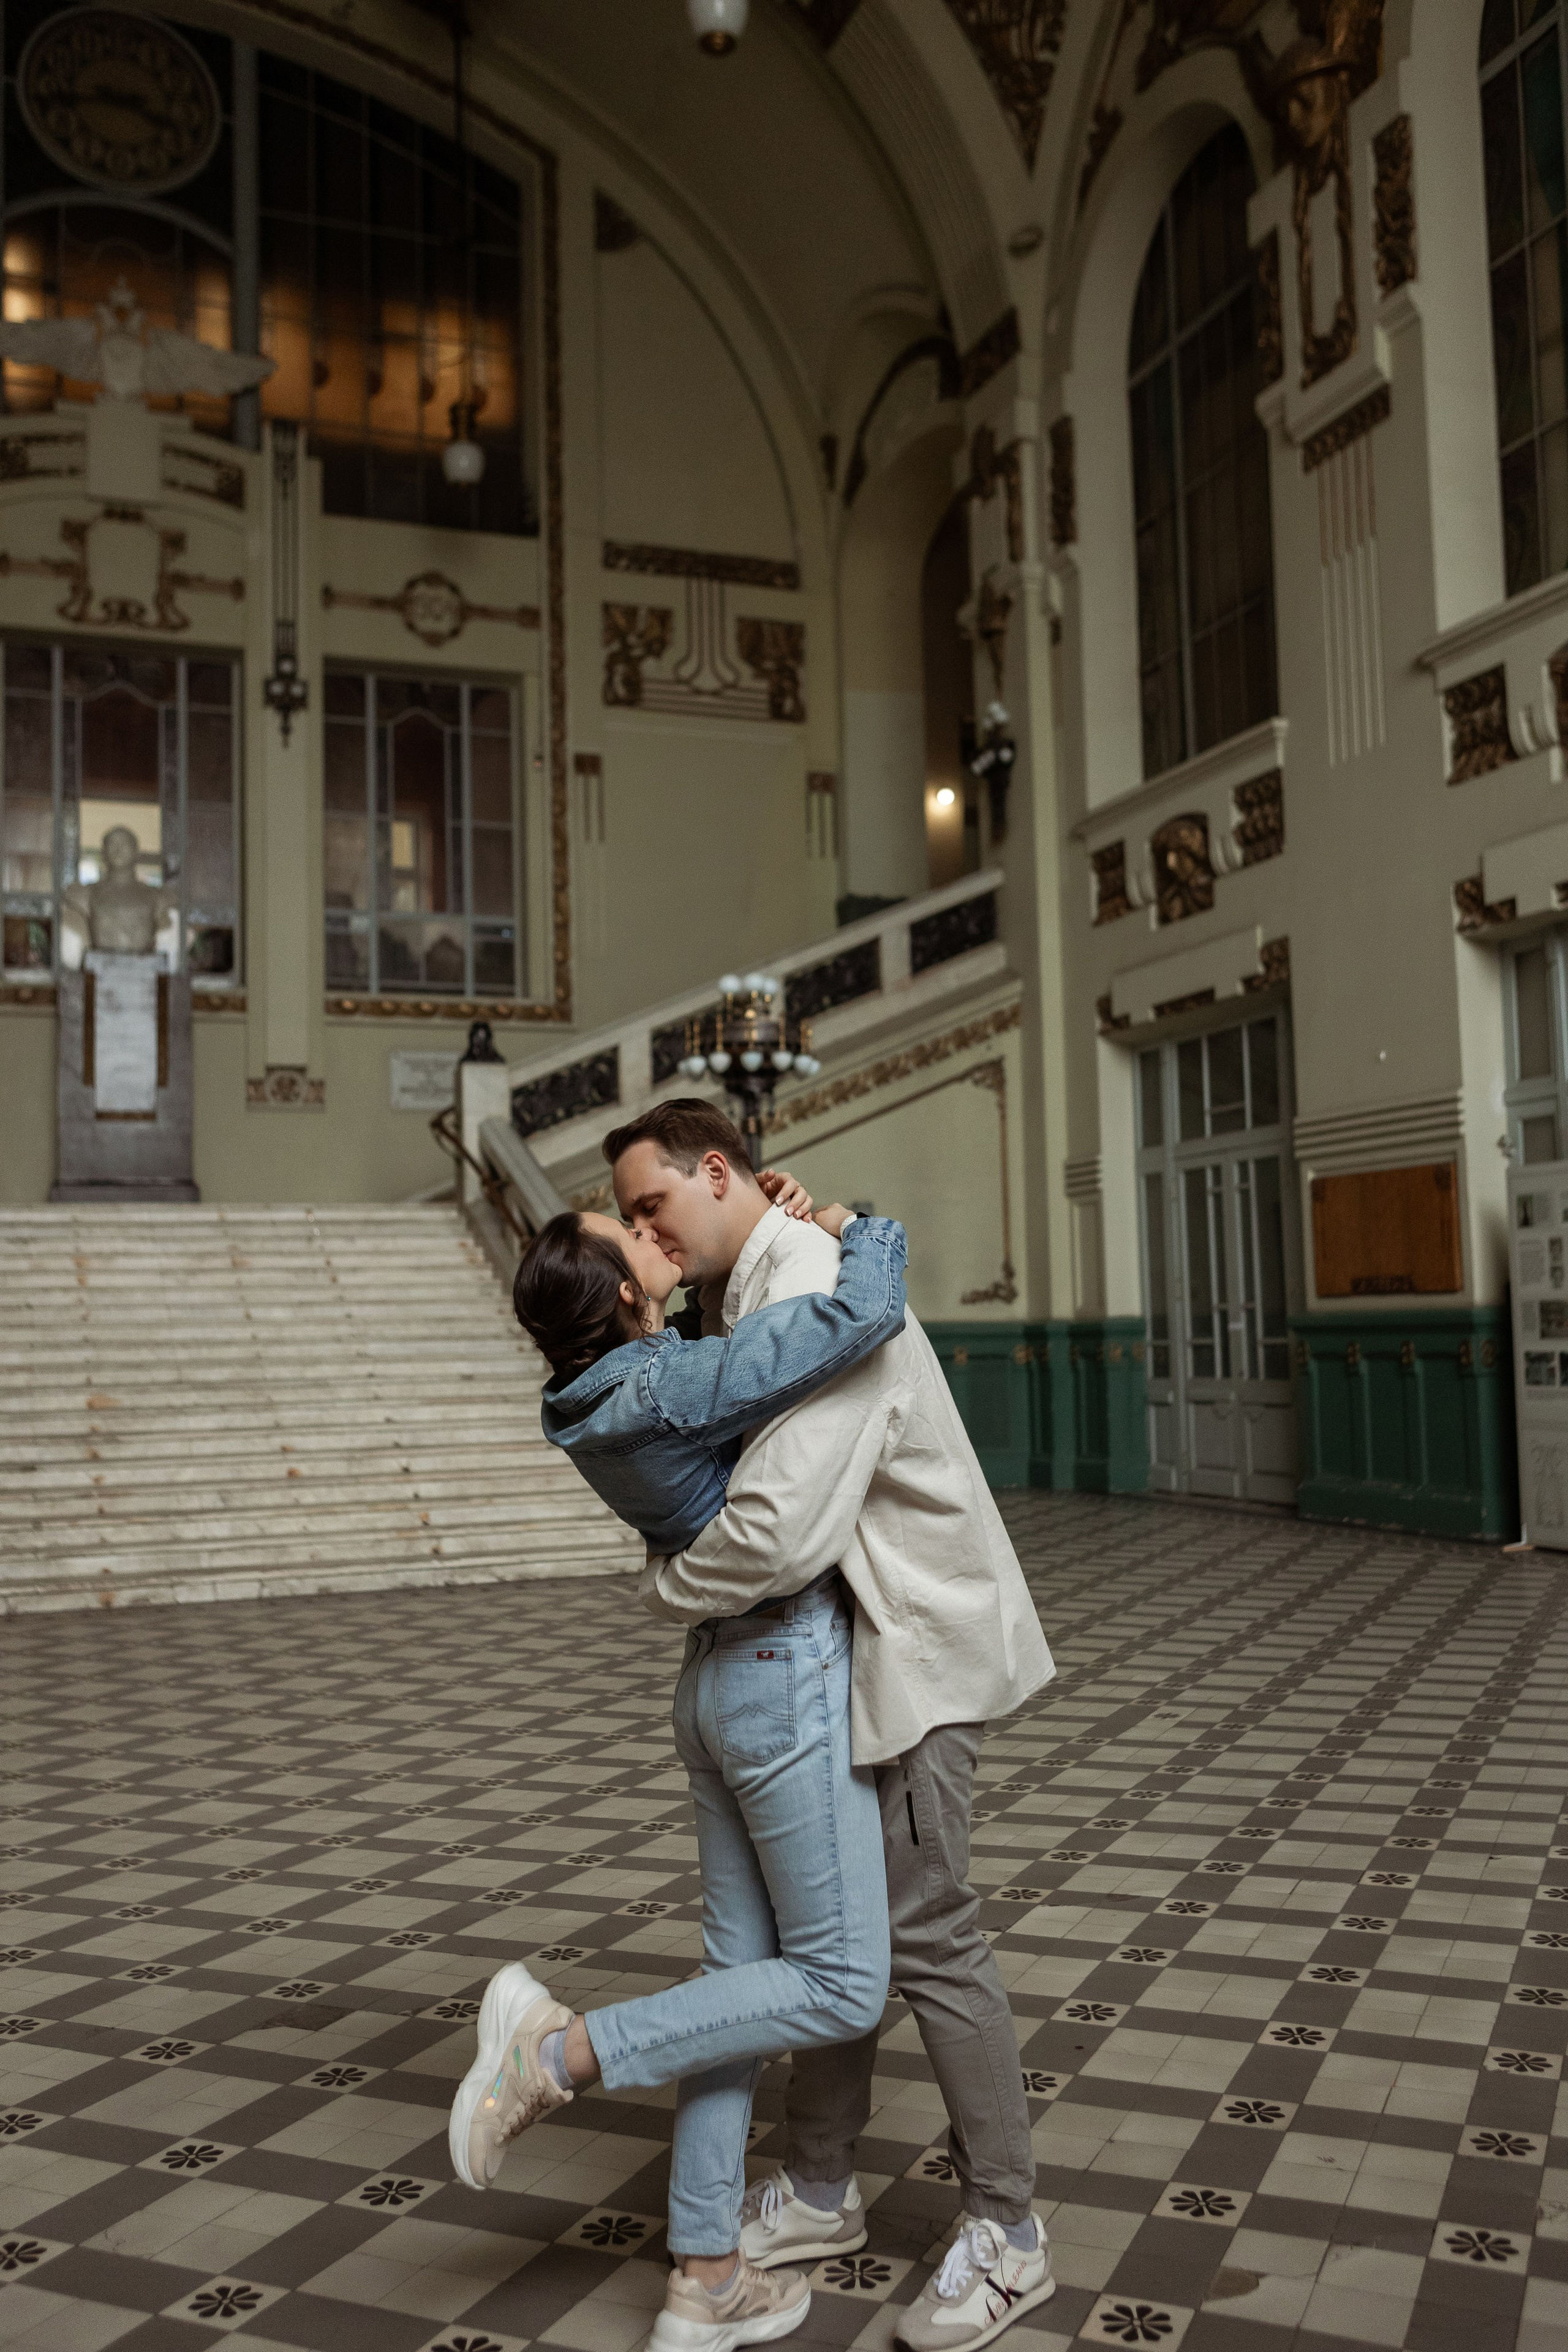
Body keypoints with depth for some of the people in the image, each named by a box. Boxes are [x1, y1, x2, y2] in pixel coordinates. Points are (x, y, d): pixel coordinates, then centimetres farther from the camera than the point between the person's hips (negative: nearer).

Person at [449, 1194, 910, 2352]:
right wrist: (865, 1231, -8)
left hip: (723, 1681, 9)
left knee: (746, 1973, 14)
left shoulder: (611, 1390, 3)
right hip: (792, 1685, -9)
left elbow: (736, 1340, 24)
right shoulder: (671, 1390, -23)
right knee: (842, 1988, 3)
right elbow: (867, 1315, -30)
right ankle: (560, 2050, -1)